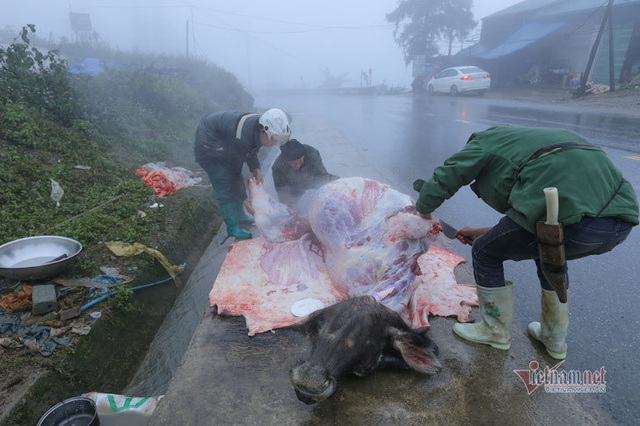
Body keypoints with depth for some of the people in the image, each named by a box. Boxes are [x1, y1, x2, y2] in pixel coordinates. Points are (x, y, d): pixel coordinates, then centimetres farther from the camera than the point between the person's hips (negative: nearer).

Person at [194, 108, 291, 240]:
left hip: (222, 143, 9)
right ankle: (233, 227, 2)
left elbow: (251, 151, 4)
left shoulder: (257, 127, -13)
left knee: (236, 181, 13)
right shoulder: (241, 137, -38)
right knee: (226, 186, -10)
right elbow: (236, 165, -26)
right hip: (208, 146, -9)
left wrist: (256, 170, -13)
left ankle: (240, 216, 30)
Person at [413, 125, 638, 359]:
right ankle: (554, 339, 45)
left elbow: (437, 187, 11)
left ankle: (496, 331, 30)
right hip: (620, 219, 9)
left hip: (571, 214, -9)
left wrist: (424, 211, 33)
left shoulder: (483, 143, 15)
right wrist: (482, 233, 48)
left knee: (486, 253, 13)